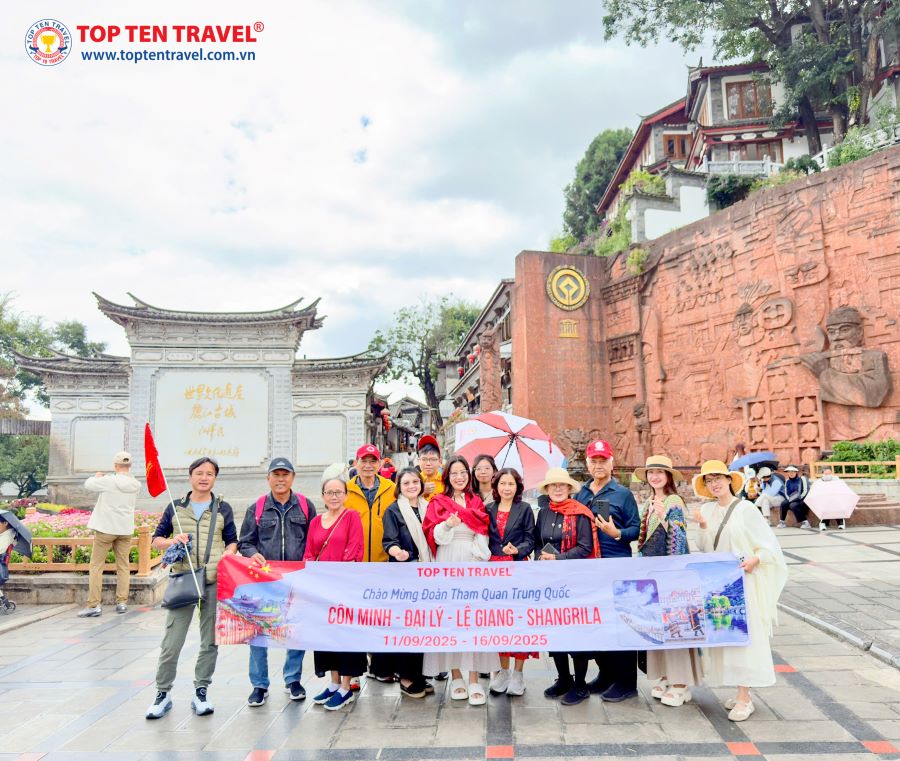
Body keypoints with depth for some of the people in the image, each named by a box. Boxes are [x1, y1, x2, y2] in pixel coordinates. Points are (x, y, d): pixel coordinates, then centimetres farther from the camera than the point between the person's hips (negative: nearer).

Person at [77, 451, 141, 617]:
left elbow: (88, 484, -4)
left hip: (106, 528, -4)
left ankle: (94, 605, 0)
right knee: (123, 566, 10)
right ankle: (122, 602, 10)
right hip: (125, 529, 4)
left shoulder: (108, 481, -15)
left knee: (96, 566, 3)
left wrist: (97, 477, 16)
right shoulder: (135, 485, -1)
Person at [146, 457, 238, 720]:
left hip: (215, 582, 0)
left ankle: (200, 692, 21)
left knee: (210, 642, 7)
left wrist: (227, 555, -10)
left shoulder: (223, 509, 7)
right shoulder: (175, 507, 8)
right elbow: (156, 539, 12)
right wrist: (171, 542, -9)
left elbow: (232, 541, 11)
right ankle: (163, 693, 17)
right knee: (171, 642, 0)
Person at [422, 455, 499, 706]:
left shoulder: (476, 502, 13)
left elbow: (483, 534, 10)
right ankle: (456, 676, 11)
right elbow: (433, 535, -3)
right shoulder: (437, 502, 6)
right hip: (447, 564, -1)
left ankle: (474, 680, 0)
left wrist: (481, 558, -4)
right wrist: (447, 524, -21)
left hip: (473, 563, 1)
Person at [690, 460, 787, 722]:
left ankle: (744, 699, 1)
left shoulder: (746, 509, -6)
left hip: (743, 582, -5)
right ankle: (741, 692, 20)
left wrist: (754, 559, -21)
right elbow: (704, 548, 7)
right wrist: (703, 527, -9)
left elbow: (770, 545, -5)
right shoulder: (706, 509, 7)